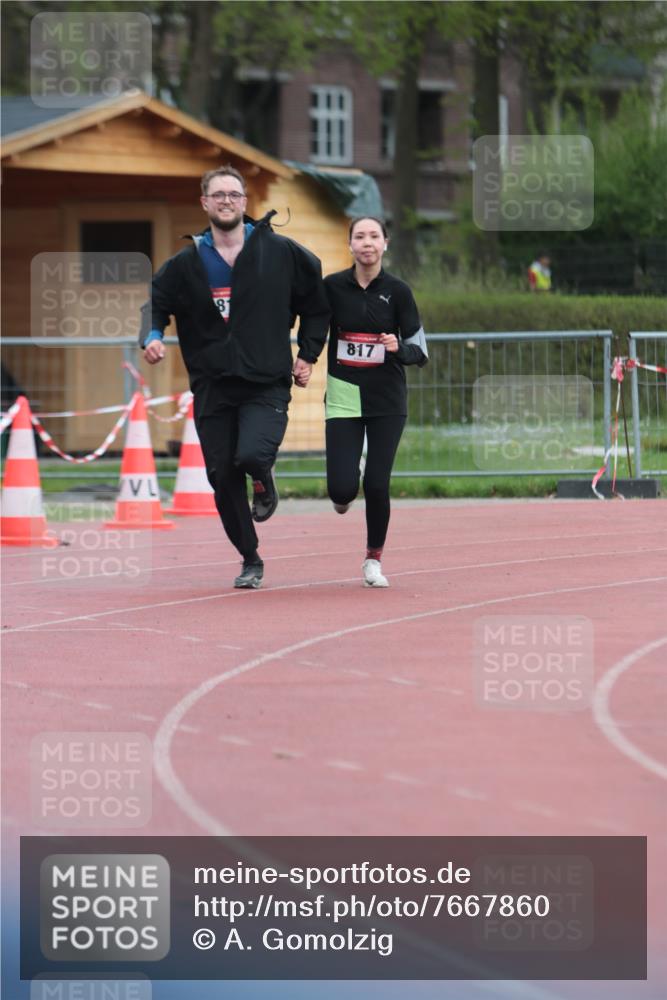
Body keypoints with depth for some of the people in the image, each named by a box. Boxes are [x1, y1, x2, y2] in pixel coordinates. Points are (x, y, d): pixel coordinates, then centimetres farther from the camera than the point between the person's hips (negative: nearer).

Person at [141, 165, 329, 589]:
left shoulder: (280, 252, 1)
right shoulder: (186, 263, 4)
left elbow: (317, 302, 12)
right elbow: (154, 303, 10)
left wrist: (308, 355, 6)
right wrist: (152, 335, -12)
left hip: (267, 384, -2)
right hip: (212, 388, 3)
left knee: (252, 455, -26)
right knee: (223, 478, 2)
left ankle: (264, 483, 13)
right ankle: (251, 561, 21)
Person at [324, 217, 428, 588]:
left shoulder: (397, 291, -3)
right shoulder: (332, 287, -2)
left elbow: (420, 351, -2)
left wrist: (398, 348, -21)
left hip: (387, 401, 0)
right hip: (343, 399, 0)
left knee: (377, 484, -4)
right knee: (343, 487, -9)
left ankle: (374, 558, 16)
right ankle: (344, 495, 30)